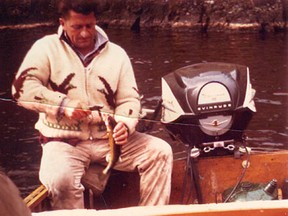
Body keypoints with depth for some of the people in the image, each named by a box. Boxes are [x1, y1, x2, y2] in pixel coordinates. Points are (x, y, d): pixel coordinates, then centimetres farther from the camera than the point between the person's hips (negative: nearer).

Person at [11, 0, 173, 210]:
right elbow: (22, 87, -8)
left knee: (160, 151, -15)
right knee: (60, 180, -35)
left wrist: (124, 124, -16)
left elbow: (129, 99, 7)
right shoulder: (47, 47, 1)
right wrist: (62, 104, -20)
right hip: (64, 141, -3)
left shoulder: (116, 53, 9)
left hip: (109, 139, 4)